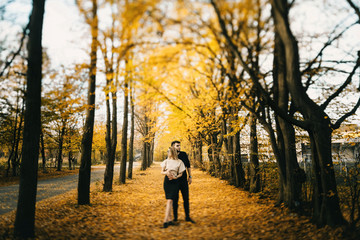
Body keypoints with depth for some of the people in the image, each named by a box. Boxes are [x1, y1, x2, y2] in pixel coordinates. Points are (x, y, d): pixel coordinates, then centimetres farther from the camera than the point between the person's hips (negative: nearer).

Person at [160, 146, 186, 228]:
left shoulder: (179, 162, 0)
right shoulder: (166, 161, 8)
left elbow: (180, 174, 4)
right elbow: (162, 171, 11)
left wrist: (175, 177, -16)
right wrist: (166, 172, -11)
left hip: (174, 182, -3)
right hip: (167, 181, 3)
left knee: (170, 200, -10)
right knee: (168, 200, 5)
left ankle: (165, 221, -12)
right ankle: (169, 219, 13)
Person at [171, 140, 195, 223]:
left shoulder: (184, 154, 3)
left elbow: (188, 166, 10)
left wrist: (190, 176, 6)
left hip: (184, 180, 2)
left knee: (186, 199, 5)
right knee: (175, 199, 4)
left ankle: (187, 217, 15)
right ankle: (175, 217, 17)